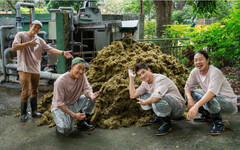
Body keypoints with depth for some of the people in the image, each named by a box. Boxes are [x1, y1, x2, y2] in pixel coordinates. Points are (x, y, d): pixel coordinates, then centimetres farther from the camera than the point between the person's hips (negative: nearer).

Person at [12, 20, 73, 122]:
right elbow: (14, 47, -15)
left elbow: (50, 49, 3)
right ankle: (23, 113, 6)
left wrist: (63, 53, -11)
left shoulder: (40, 40, 10)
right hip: (25, 69, -5)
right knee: (26, 92, -9)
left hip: (36, 70, 6)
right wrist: (29, 43, -21)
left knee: (34, 91, 13)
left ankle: (34, 111, 24)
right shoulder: (21, 35, -2)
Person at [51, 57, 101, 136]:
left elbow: (87, 89, -11)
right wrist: (74, 115, -30)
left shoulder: (82, 76, -10)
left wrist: (91, 95, -37)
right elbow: (59, 103, -25)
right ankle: (60, 123, 10)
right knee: (66, 129, -28)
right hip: (60, 107, -6)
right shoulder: (61, 81, -28)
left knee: (91, 99, -17)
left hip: (74, 104, 6)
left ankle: (81, 122, 4)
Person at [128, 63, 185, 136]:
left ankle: (167, 123, -14)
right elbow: (133, 95, 4)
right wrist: (131, 78, 4)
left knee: (157, 99, -38)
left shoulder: (160, 79, -23)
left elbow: (157, 96, -41)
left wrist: (145, 102, -23)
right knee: (141, 96, 2)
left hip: (178, 108, -8)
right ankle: (160, 116, 15)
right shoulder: (145, 83, 4)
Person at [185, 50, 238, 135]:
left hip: (229, 103, -7)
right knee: (189, 93, -6)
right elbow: (188, 87, 0)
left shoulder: (215, 72, -25)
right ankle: (206, 115, 11)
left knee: (210, 99, -39)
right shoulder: (195, 72, -4)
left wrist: (196, 106, -50)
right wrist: (190, 99, -23)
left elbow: (212, 92, -38)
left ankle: (218, 123, -10)